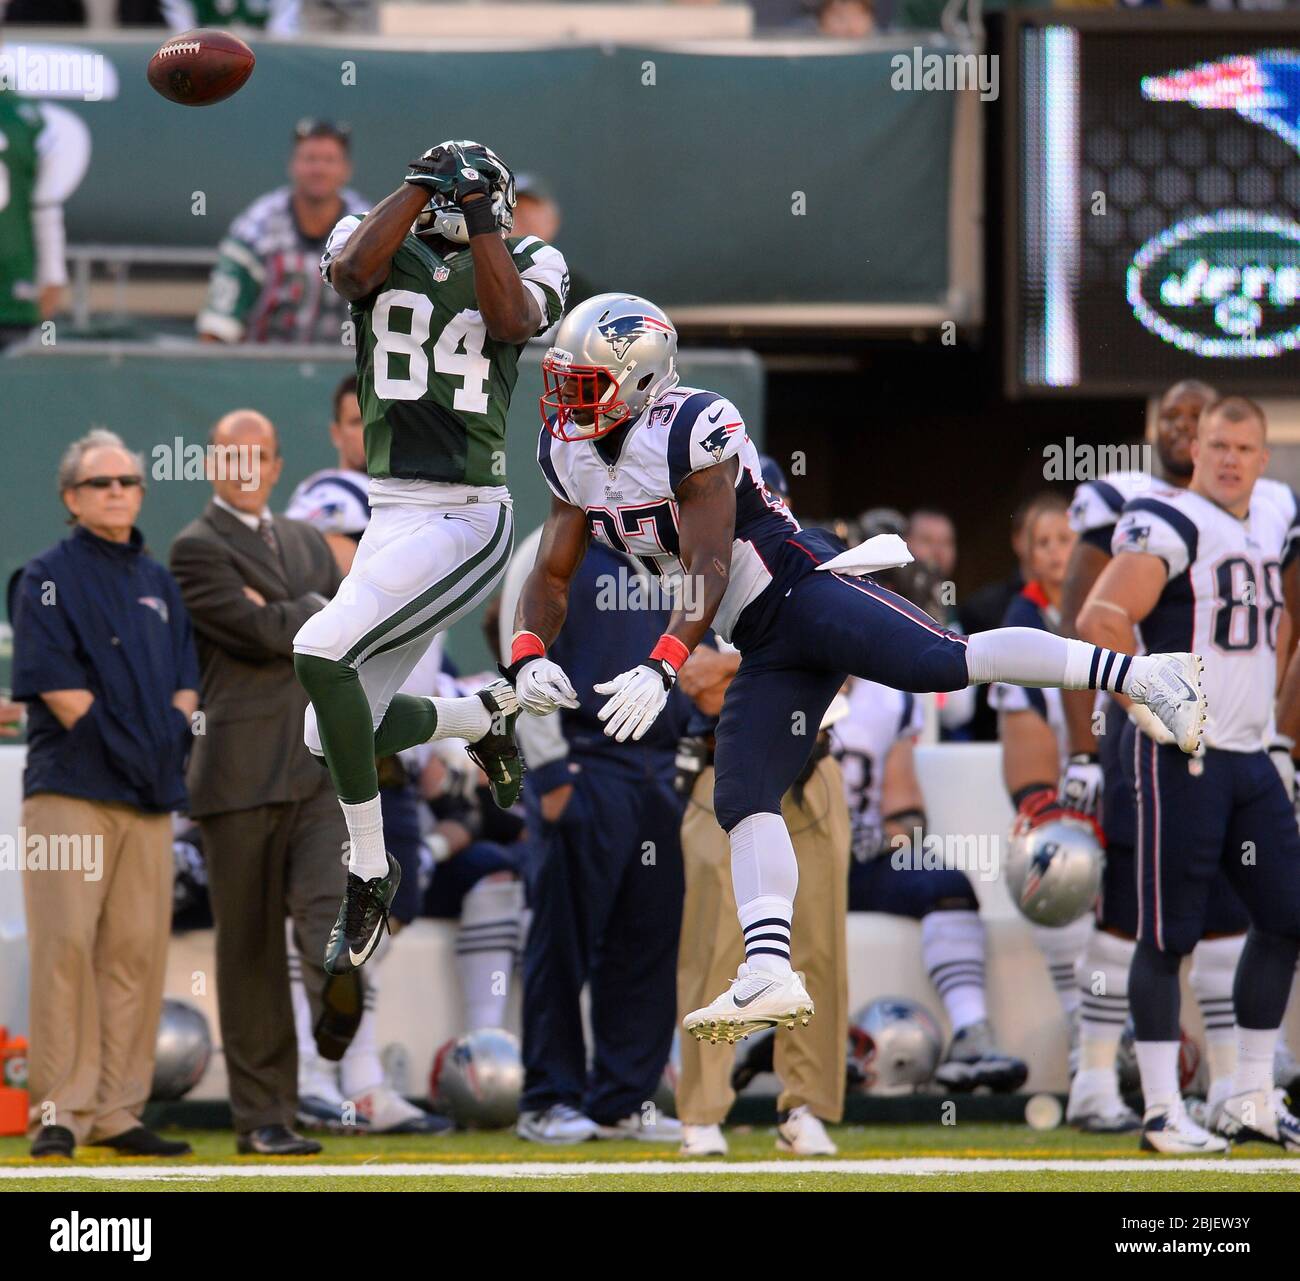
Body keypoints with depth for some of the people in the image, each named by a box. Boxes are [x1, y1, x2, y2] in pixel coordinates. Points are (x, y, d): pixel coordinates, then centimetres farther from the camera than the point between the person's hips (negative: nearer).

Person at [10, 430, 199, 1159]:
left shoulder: (159, 584, 19)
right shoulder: (49, 578, 1)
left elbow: (185, 683, 17)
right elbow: (57, 686, -8)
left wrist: (170, 735, 0)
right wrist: (118, 744, -10)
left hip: (150, 795, 6)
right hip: (71, 788, -6)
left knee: (138, 951, 2)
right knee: (66, 947, -11)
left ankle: (118, 1112, 5)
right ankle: (60, 1111, -11)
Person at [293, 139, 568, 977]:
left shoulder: (526, 264, 4)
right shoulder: (379, 248, 7)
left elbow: (512, 319, -17)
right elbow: (350, 271, -15)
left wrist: (481, 216, -10)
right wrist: (421, 186, -8)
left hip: (468, 521, -5)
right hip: (390, 516, 5)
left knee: (320, 655, -25)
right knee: (335, 733, 8)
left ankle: (371, 870, -10)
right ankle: (485, 717, 37)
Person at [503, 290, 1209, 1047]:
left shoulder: (690, 432, -17)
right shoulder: (571, 457, 9)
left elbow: (711, 570, -21)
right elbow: (553, 576, 12)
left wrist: (662, 668, -31)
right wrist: (531, 656, -8)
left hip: (801, 590, -8)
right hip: (765, 650, 8)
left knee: (942, 662, -27)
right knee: (745, 801, -4)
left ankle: (1144, 676, -29)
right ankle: (770, 977, -8)